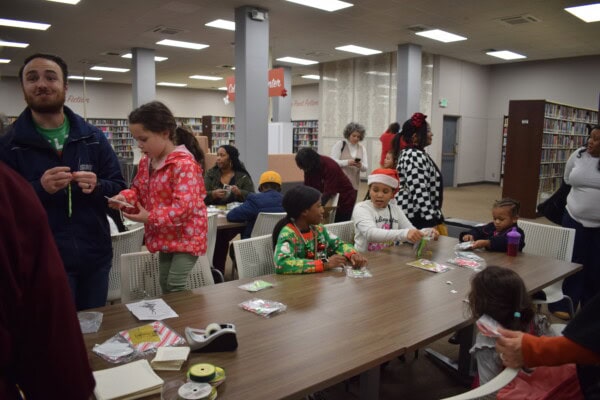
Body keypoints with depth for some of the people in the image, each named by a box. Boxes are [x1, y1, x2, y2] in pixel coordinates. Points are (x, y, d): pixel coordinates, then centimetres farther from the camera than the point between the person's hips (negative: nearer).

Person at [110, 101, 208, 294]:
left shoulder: (184, 164, -24)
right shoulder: (147, 162, 4)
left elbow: (184, 206, -29)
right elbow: (139, 190, 15)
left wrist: (150, 217, -25)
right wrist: (125, 197, -8)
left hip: (186, 237, -9)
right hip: (165, 237, 9)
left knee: (175, 287, -7)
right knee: (165, 285, 17)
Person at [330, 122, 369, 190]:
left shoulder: (362, 148, 12)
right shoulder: (340, 144, 1)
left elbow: (366, 168, 8)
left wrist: (361, 166, -15)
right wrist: (347, 162, -23)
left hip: (354, 185, 4)